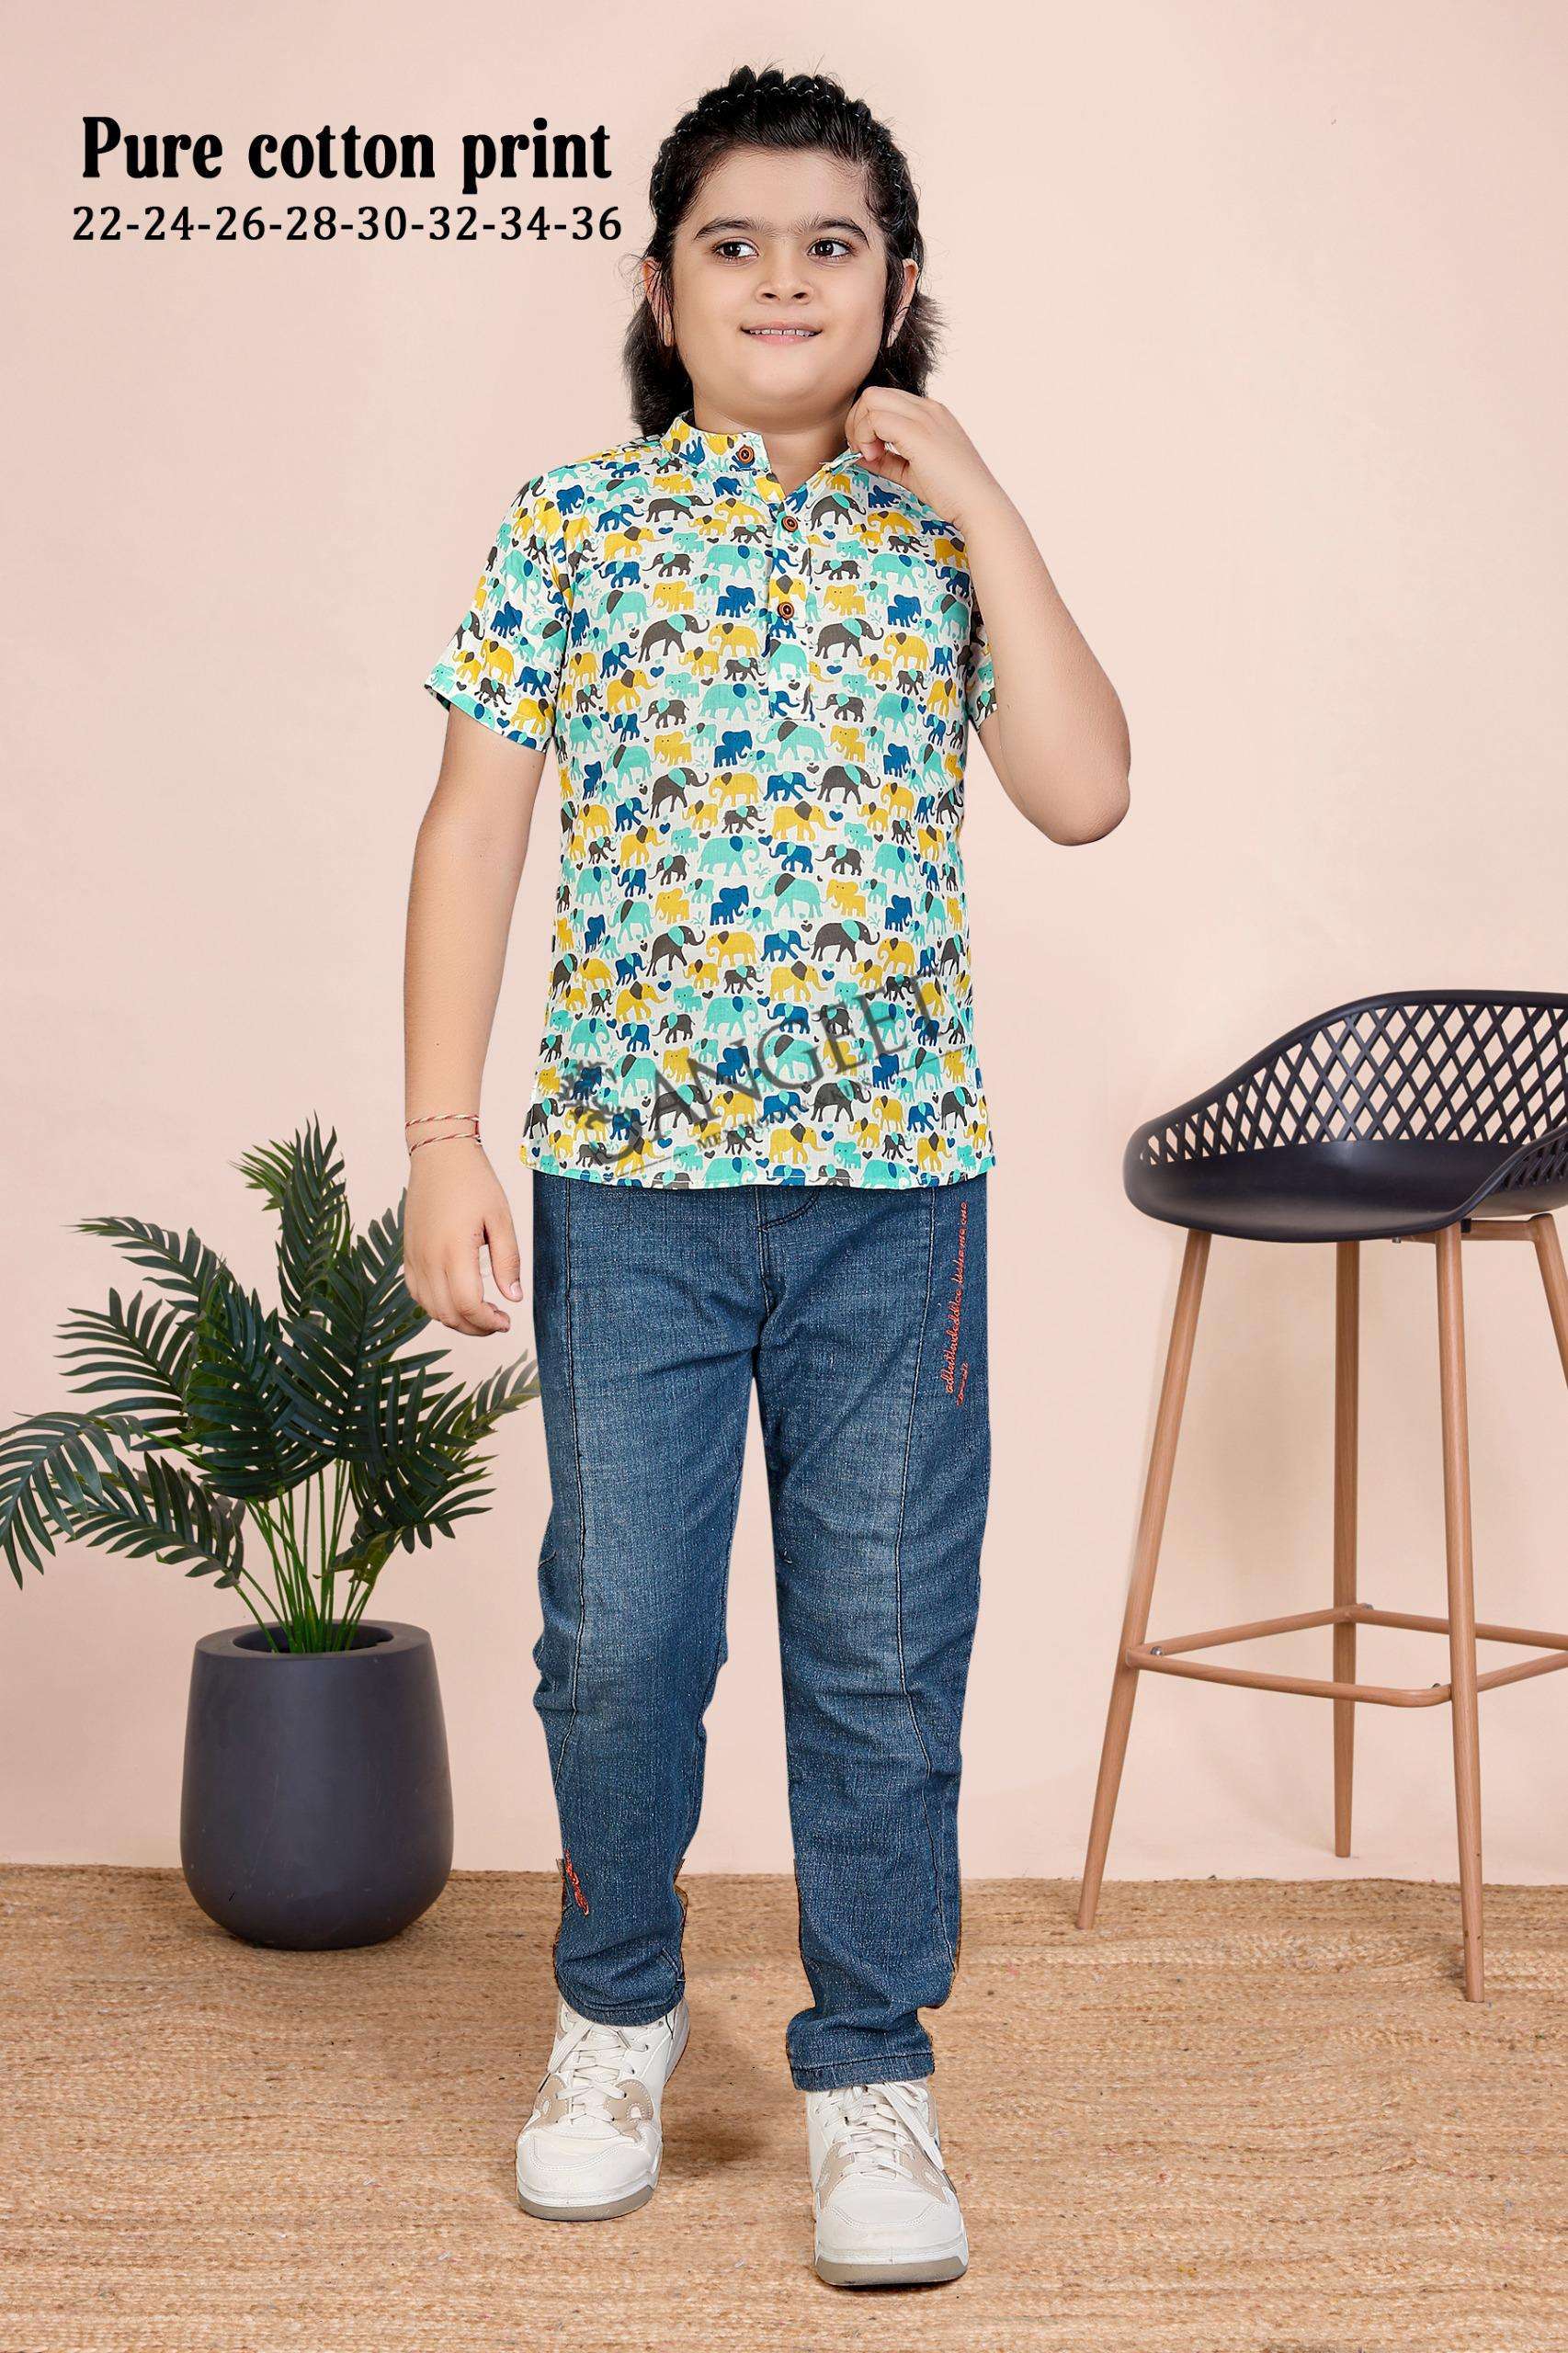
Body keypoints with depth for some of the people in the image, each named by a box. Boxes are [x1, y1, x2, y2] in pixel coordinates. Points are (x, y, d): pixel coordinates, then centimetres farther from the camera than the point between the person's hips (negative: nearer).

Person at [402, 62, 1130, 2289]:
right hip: (629, 1168, 0)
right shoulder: (571, 524, 3)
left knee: (887, 1646, 5)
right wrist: (444, 1139, -7)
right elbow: (474, 829, 0)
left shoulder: (944, 536, 6)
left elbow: (1084, 792, -7)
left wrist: (981, 509, -7)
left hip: (895, 1176, 1)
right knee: (620, 1634, 6)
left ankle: (873, 2070, 20)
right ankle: (616, 2009, 30)